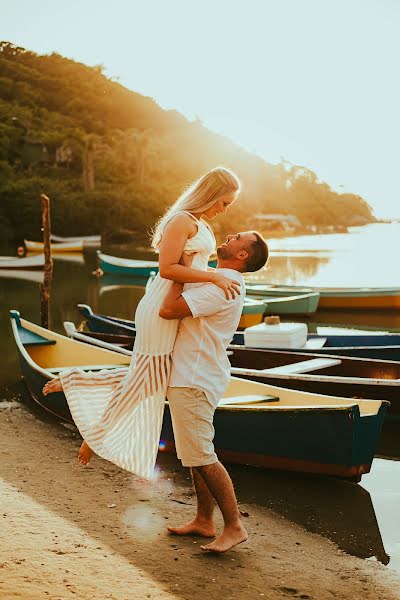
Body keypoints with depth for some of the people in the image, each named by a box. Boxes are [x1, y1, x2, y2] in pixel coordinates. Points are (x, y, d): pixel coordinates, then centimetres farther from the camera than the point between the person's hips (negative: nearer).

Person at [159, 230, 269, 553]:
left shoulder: (221, 286, -21)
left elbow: (168, 310, -27)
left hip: (193, 381, -11)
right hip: (191, 377, 11)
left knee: (202, 457, -7)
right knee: (195, 454, 16)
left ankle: (234, 527, 2)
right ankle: (204, 521, 26)